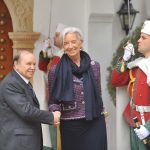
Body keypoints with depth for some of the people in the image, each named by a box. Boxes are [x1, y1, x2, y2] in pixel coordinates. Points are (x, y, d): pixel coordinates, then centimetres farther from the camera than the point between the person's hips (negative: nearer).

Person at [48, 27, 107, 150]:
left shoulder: (94, 66, 5)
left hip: (95, 123, 2)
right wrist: (55, 113, -16)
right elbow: (53, 100, 2)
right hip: (71, 125, -1)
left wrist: (101, 111, 12)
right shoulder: (56, 71, -2)